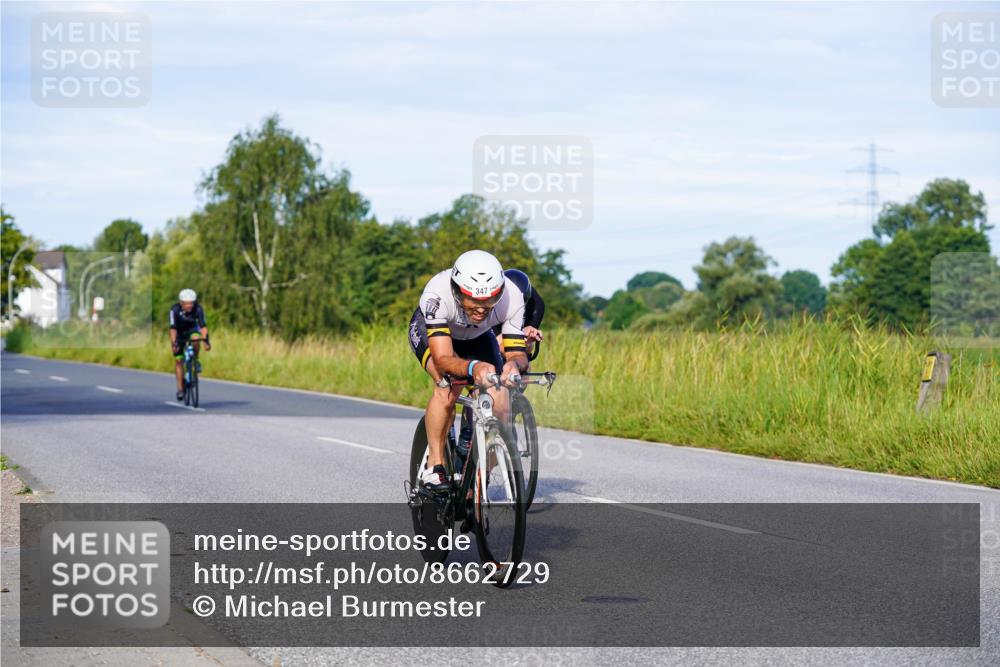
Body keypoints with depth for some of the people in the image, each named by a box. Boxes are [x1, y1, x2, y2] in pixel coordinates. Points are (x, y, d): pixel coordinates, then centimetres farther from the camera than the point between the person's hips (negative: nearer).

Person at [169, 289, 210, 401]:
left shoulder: (198, 308, -28)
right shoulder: (175, 309, -31)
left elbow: (203, 326, -34)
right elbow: (173, 328, -35)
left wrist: (206, 340, -47)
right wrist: (173, 344, -47)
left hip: (192, 330, 0)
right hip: (179, 333, 0)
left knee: (195, 339, -35)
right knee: (178, 360, -6)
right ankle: (180, 389, 2)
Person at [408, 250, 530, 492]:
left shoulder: (512, 297, -35)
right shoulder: (438, 294, -43)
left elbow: (517, 353, -33)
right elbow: (443, 359, -48)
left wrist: (514, 364, -57)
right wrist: (472, 367, -68)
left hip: (477, 336, 3)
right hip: (429, 330, -3)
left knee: (499, 404, -16)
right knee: (448, 388, -33)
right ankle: (434, 466, -17)